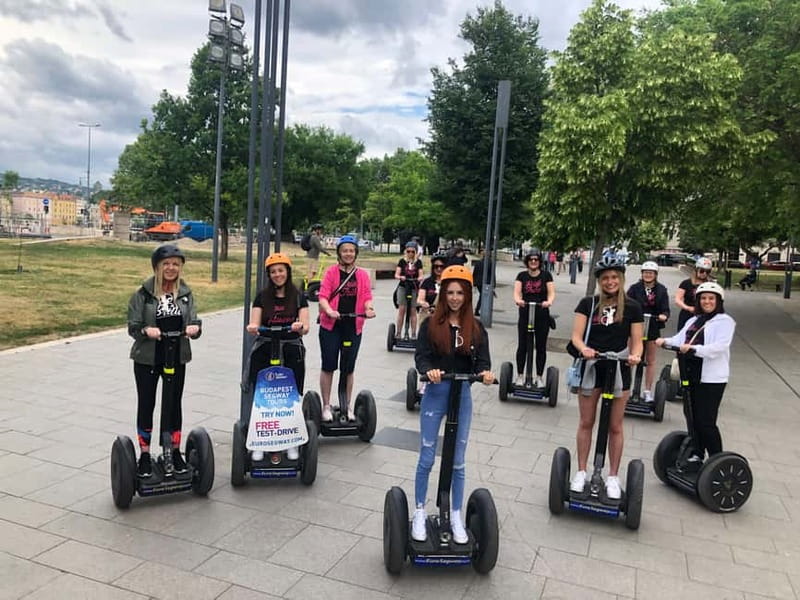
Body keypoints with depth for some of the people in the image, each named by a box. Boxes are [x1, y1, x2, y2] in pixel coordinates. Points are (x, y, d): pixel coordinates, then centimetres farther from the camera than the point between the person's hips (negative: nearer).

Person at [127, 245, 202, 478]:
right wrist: (146, 331, -26)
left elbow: (194, 322, -1)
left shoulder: (185, 293, 3)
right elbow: (133, 327, -5)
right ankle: (145, 455, 21)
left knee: (174, 404, 12)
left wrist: (194, 328, -24)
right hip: (147, 358, -2)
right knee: (146, 405, 8)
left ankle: (175, 452, 27)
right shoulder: (143, 294, -5)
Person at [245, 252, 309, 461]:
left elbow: (305, 327, -3)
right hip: (265, 348, 1)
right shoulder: (262, 296, 8)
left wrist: (300, 327, -26)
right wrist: (252, 328, -25)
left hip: (292, 349, 0)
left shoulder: (299, 297, 6)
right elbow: (255, 324, -1)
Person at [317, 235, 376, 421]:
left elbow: (367, 296, 2)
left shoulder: (362, 274, 6)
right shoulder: (331, 272, -2)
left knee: (348, 368, 13)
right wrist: (329, 311, -26)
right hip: (331, 325, -2)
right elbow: (323, 296, -8)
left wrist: (369, 309, -19)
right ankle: (326, 406, 18)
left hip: (353, 327, 3)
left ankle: (348, 406, 27)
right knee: (328, 366, 4)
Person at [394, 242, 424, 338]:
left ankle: (413, 334, 9)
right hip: (403, 287, -1)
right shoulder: (402, 261, 6)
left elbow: (421, 274, 2)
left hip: (414, 288, 1)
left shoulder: (418, 262, 8)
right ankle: (398, 333, 0)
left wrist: (419, 278, -21)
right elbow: (396, 274, -1)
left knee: (413, 311, 2)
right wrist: (400, 277, -23)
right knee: (401, 309, -6)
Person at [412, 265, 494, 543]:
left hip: (463, 396, 2)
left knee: (458, 461, 11)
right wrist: (429, 371, -32)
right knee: (426, 458, 5)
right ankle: (419, 513, 22)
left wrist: (486, 372, -26)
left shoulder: (476, 328, 3)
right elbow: (421, 356, -11)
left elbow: (482, 359, -4)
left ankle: (456, 517, 26)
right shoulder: (431, 324, -3)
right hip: (435, 394, -2)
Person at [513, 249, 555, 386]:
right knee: (522, 346, 3)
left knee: (541, 347, 6)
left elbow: (551, 292, -7)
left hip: (542, 316, 0)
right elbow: (517, 291, -9)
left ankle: (539, 378, 18)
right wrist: (518, 300, -32)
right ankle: (520, 376, 16)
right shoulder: (522, 275, 4)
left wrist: (549, 301, -30)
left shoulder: (546, 275, 2)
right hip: (525, 315, 0)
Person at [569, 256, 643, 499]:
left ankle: (613, 477, 23)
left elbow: (637, 342, 0)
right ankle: (581, 472, 24)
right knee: (586, 423, 10)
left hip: (619, 370, 0)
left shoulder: (632, 307, -1)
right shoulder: (588, 303, -1)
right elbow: (576, 336, -7)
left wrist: (635, 355, -22)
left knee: (615, 426, 10)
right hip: (591, 368, 0)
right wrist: (583, 349, -28)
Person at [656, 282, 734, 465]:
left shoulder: (724, 321, -4)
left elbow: (720, 346, -18)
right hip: (692, 375, 7)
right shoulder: (693, 321, 19)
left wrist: (694, 348, -32)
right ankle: (697, 455, 27)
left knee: (706, 422, -6)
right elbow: (680, 339, 9)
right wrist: (666, 341, -12)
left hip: (712, 378, -7)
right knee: (694, 417, 14)